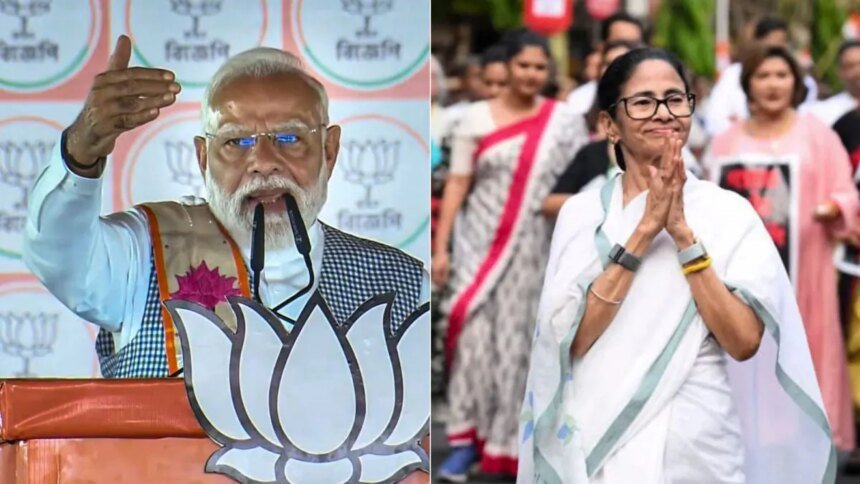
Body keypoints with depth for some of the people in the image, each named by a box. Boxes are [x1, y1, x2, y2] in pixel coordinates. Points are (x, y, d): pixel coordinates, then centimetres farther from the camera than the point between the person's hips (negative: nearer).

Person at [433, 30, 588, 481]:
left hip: (535, 248, 0)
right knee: (474, 334, -8)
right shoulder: (477, 118, 2)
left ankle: (509, 442, 10)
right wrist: (440, 247, -3)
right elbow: (457, 185, 2)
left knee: (521, 341, 2)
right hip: (482, 242, 0)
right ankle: (466, 440, -3)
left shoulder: (565, 122, 2)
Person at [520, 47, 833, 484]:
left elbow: (745, 343, -11)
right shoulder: (581, 213, 0)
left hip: (696, 447, 0)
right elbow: (569, 340, -11)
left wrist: (683, 234, -16)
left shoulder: (729, 212, -2)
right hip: (594, 444, 0)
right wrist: (644, 230, -16)